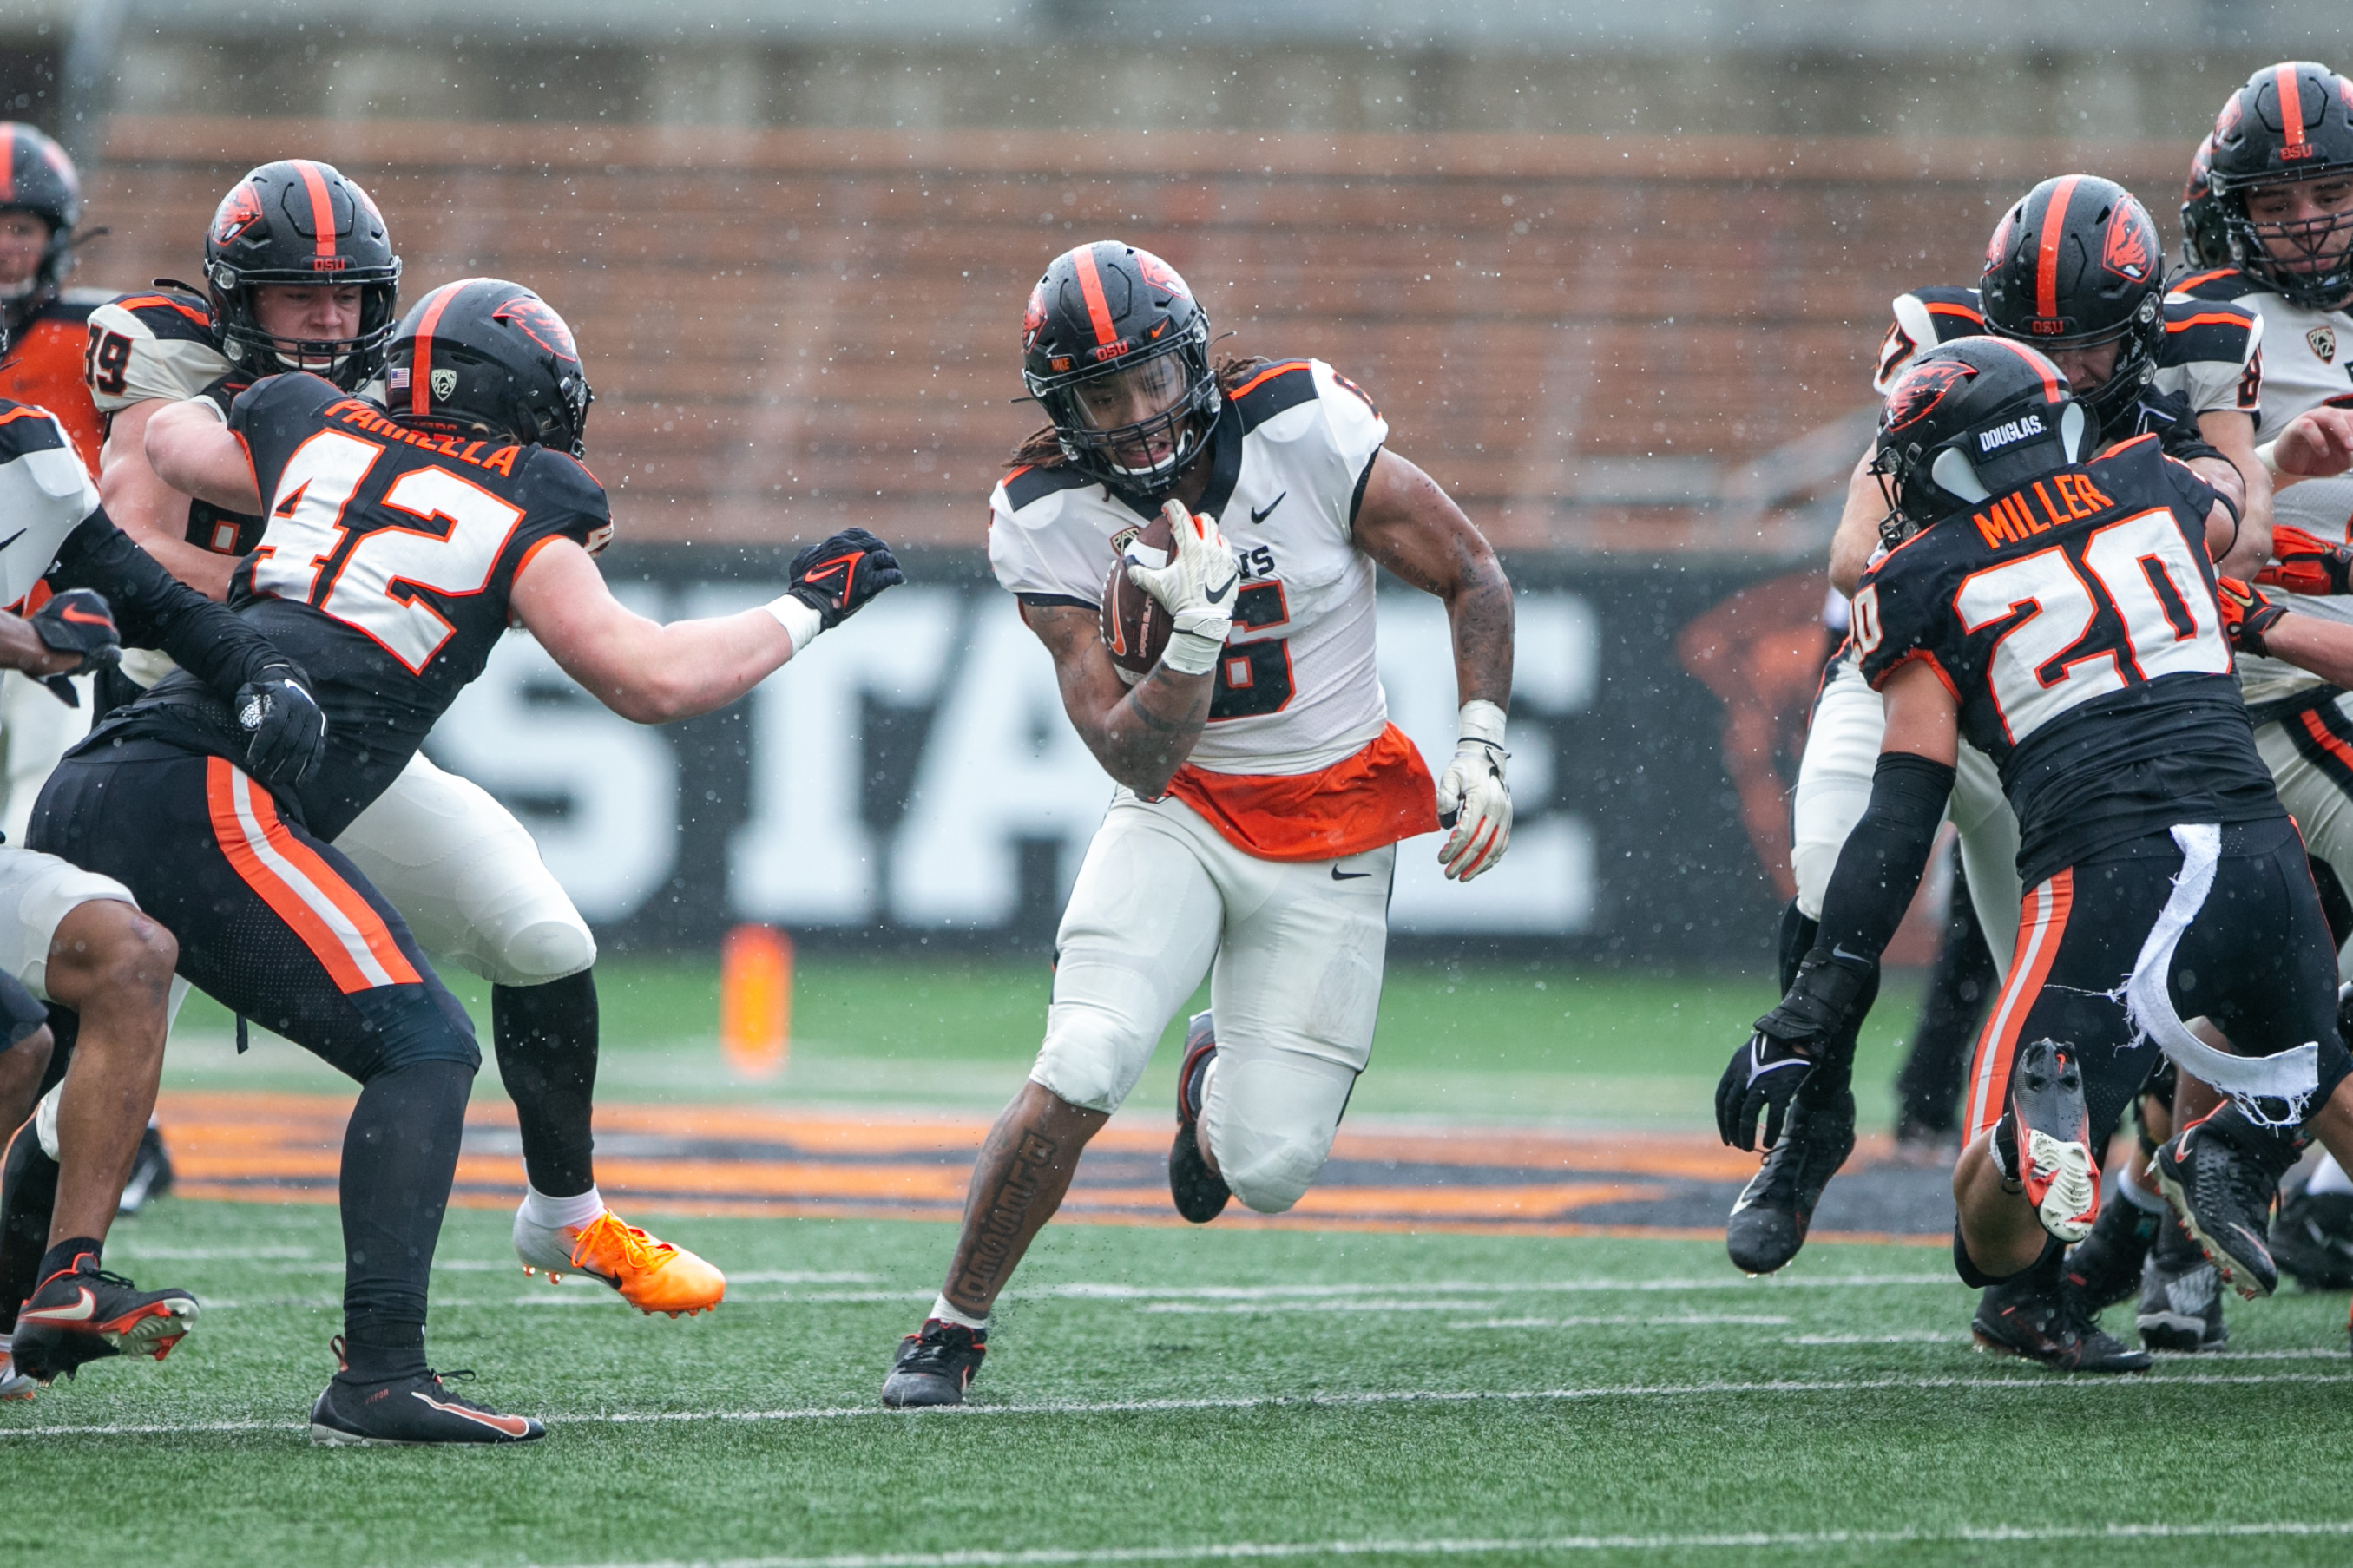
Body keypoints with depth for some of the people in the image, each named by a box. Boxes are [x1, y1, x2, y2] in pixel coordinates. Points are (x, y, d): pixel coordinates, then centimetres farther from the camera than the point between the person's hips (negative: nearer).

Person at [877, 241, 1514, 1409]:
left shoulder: (1308, 433, -17)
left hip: (1330, 844, 0)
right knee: (1074, 1082, -22)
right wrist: (1195, 637, -33)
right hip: (1182, 813, 0)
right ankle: (954, 1327, 0)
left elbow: (1472, 579, -3)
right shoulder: (1048, 525, -14)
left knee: (1269, 1172, -5)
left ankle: (1219, 1079, 35)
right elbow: (1136, 763, -16)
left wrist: (1481, 749, -13)